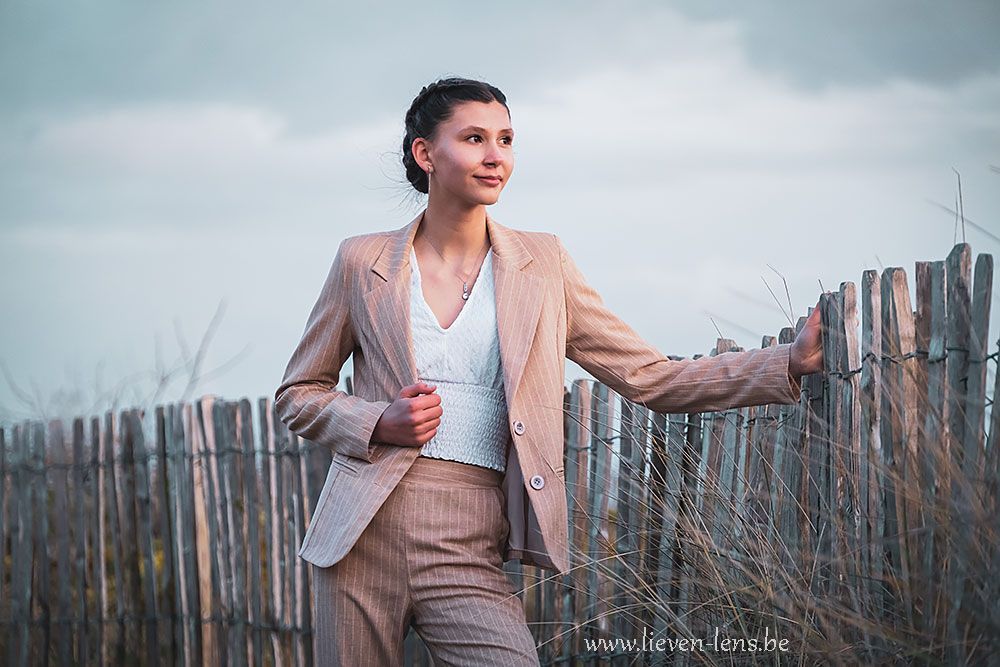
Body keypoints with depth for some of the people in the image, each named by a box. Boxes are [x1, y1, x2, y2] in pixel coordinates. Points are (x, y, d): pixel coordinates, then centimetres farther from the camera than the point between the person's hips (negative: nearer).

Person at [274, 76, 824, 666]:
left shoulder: (541, 265, 7)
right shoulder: (364, 263, 5)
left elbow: (652, 378, 5)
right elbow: (298, 395, 14)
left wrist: (792, 362, -4)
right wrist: (377, 424, -7)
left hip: (469, 554, 0)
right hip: (368, 534, 0)